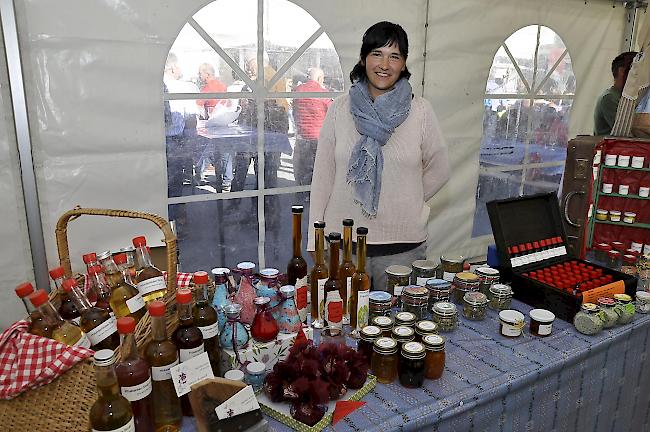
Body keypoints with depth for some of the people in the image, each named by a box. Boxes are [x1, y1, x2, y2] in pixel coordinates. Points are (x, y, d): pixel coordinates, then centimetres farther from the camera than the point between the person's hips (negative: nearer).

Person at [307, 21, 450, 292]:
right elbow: (322, 176, 1)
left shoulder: (420, 111, -1)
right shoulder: (339, 109, 1)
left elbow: (439, 170, 10)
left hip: (403, 246, 0)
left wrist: (405, 204, 5)